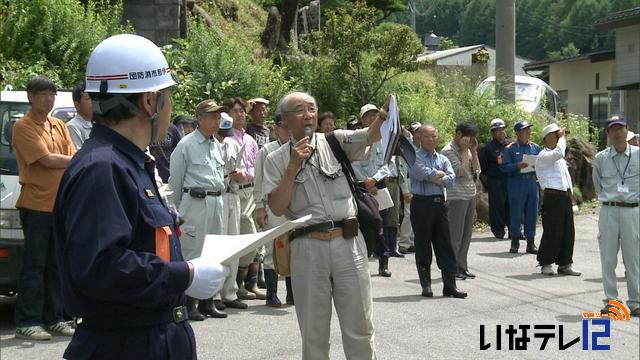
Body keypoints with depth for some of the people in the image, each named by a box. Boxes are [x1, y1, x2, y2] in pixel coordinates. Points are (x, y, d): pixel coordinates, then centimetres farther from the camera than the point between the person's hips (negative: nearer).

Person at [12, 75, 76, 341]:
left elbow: (73, 157, 12)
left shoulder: (58, 125, 15)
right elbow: (47, 159, -14)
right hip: (36, 205, -7)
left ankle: (54, 319, 18)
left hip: (61, 205, 7)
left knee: (56, 265, 11)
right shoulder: (24, 127, -7)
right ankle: (26, 323, 1)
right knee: (34, 266, -4)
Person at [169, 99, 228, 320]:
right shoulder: (187, 144, -7)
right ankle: (189, 304, -2)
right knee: (192, 252, -8)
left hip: (216, 202, 8)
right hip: (195, 202, -7)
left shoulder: (217, 145, 14)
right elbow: (175, 178, -3)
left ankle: (207, 302, 18)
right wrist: (178, 209, 2)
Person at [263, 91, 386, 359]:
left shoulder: (335, 141, 7)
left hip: (348, 242, 0)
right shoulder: (276, 160, 5)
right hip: (307, 248, 0)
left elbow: (372, 135, -10)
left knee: (359, 327, 5)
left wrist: (387, 108, -29)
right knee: (313, 331, 9)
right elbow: (277, 208, -4)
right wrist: (293, 167, -10)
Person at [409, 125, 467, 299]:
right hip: (421, 204, -4)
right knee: (423, 245, 2)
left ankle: (450, 285, 5)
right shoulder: (414, 157, 0)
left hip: (439, 203, 4)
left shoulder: (443, 159, 15)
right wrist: (438, 175, -6)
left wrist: (432, 177, -11)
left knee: (445, 245, 3)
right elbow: (420, 173, -19)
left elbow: (451, 178, -1)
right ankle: (426, 285, 11)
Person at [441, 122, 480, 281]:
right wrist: (465, 151, -14)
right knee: (455, 235, -5)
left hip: (470, 195, 8)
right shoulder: (448, 150, -10)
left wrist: (473, 151, 2)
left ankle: (462, 266, 17)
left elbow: (476, 170, 10)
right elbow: (460, 171, -20)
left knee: (466, 234, 10)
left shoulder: (467, 149, 15)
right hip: (456, 197, -8)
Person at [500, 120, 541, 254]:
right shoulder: (510, 148, -1)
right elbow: (504, 167, -6)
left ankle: (531, 243, 12)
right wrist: (517, 166, -20)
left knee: (532, 213, 5)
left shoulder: (535, 147, 12)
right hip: (516, 183, -4)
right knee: (516, 213, -1)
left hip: (532, 182, 4)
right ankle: (515, 243, 9)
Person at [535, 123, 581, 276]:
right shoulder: (543, 156, -7)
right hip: (552, 197, -9)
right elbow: (558, 153, -26)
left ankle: (565, 264, 13)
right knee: (552, 232, -7)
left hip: (565, 196, 9)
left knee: (568, 232, 6)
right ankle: (546, 264, 4)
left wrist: (570, 192, 20)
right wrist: (562, 138, -11)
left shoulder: (559, 158, 23)